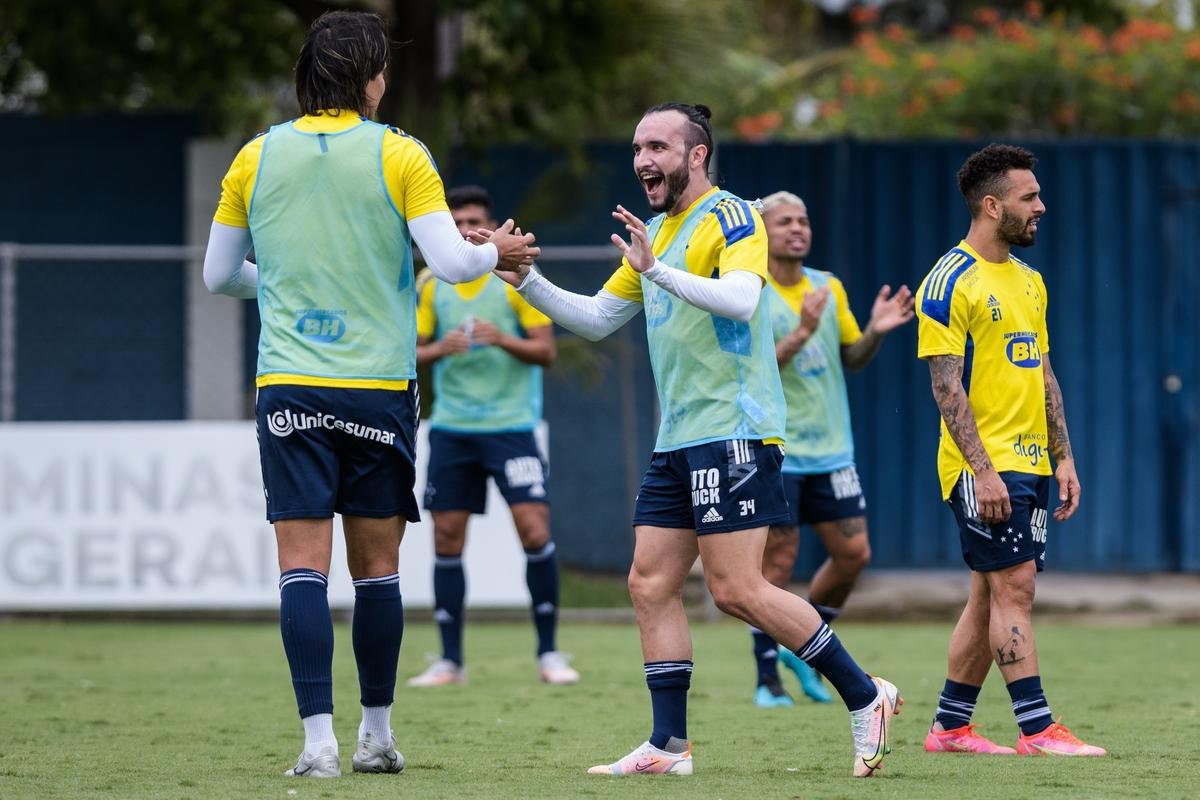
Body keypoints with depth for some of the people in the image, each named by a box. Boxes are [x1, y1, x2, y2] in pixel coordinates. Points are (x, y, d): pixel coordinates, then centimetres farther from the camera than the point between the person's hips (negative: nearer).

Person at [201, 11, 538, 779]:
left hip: (289, 387, 1)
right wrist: (497, 253, 12)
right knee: (377, 566, 10)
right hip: (378, 387, -1)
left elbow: (220, 274, 13)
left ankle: (319, 738, -13)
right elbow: (450, 261, -9)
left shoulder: (257, 158, 5)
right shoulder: (399, 155, -2)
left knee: (303, 565, -3)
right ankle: (377, 734, 15)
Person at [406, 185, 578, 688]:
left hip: (509, 424, -3)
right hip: (451, 428, 3)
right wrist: (439, 349, -12)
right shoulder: (432, 283, 7)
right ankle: (450, 661, 9)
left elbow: (546, 350, -3)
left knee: (535, 532, -12)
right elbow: (413, 350, 9)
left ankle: (548, 654, -1)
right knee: (447, 540, 0)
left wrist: (503, 339, -20)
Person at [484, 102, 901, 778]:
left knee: (739, 590, -12)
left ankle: (866, 696, -2)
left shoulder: (730, 217, -8)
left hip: (734, 431, -9)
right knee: (652, 585, 3)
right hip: (678, 439, 9)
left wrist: (658, 271, -32)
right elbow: (597, 319, 25)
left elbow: (741, 299, -25)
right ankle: (669, 746, 4)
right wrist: (528, 282, 12)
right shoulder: (655, 234, 19)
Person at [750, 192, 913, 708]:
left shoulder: (828, 288, 10)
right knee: (779, 560, -5)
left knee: (853, 554, 2)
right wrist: (801, 333, -27)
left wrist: (875, 332, -4)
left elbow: (852, 358, 16)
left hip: (830, 448, 6)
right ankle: (768, 680, 6)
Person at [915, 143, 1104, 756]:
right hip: (984, 465, -8)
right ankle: (1037, 730, -12)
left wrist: (1063, 457, 14)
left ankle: (949, 727, 15)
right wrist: (983, 469, -20)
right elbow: (946, 387, -14)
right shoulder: (950, 281, -10)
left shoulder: (1028, 280, 16)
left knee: (991, 594, 9)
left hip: (1029, 463, 8)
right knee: (1013, 587, -11)